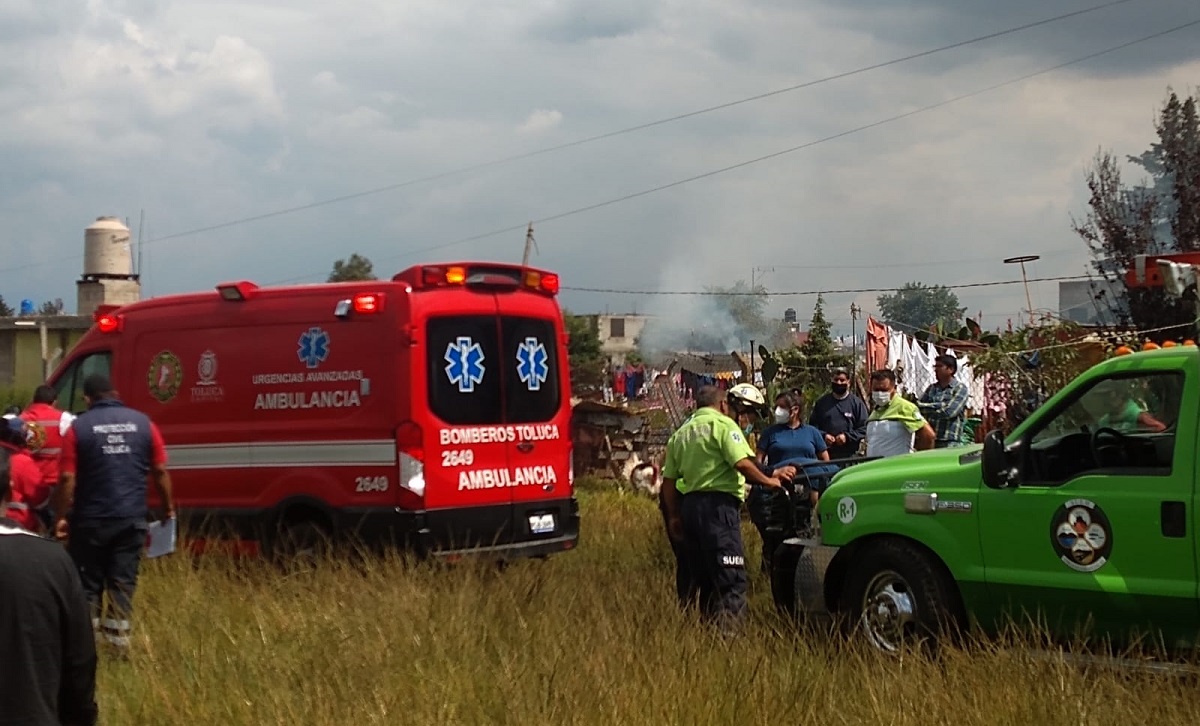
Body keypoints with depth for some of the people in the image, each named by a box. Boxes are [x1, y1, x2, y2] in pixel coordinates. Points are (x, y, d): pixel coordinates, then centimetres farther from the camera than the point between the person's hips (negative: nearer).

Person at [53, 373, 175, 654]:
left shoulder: (79, 427, -4)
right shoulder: (142, 422, 2)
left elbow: (67, 478, -7)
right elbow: (160, 470, 4)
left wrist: (61, 517, 0)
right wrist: (168, 507, 15)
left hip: (91, 519, -2)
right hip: (132, 518, 2)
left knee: (88, 583, 10)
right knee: (123, 580, 9)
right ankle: (118, 636, 8)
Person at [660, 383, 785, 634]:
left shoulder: (681, 432, 19)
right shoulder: (723, 424, -3)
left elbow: (669, 479, 17)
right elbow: (742, 463, -17)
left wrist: (674, 516, 21)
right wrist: (768, 481, -4)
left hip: (689, 505, 8)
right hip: (718, 503, -8)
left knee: (701, 576, 15)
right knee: (731, 578, -9)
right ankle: (728, 631, -18)